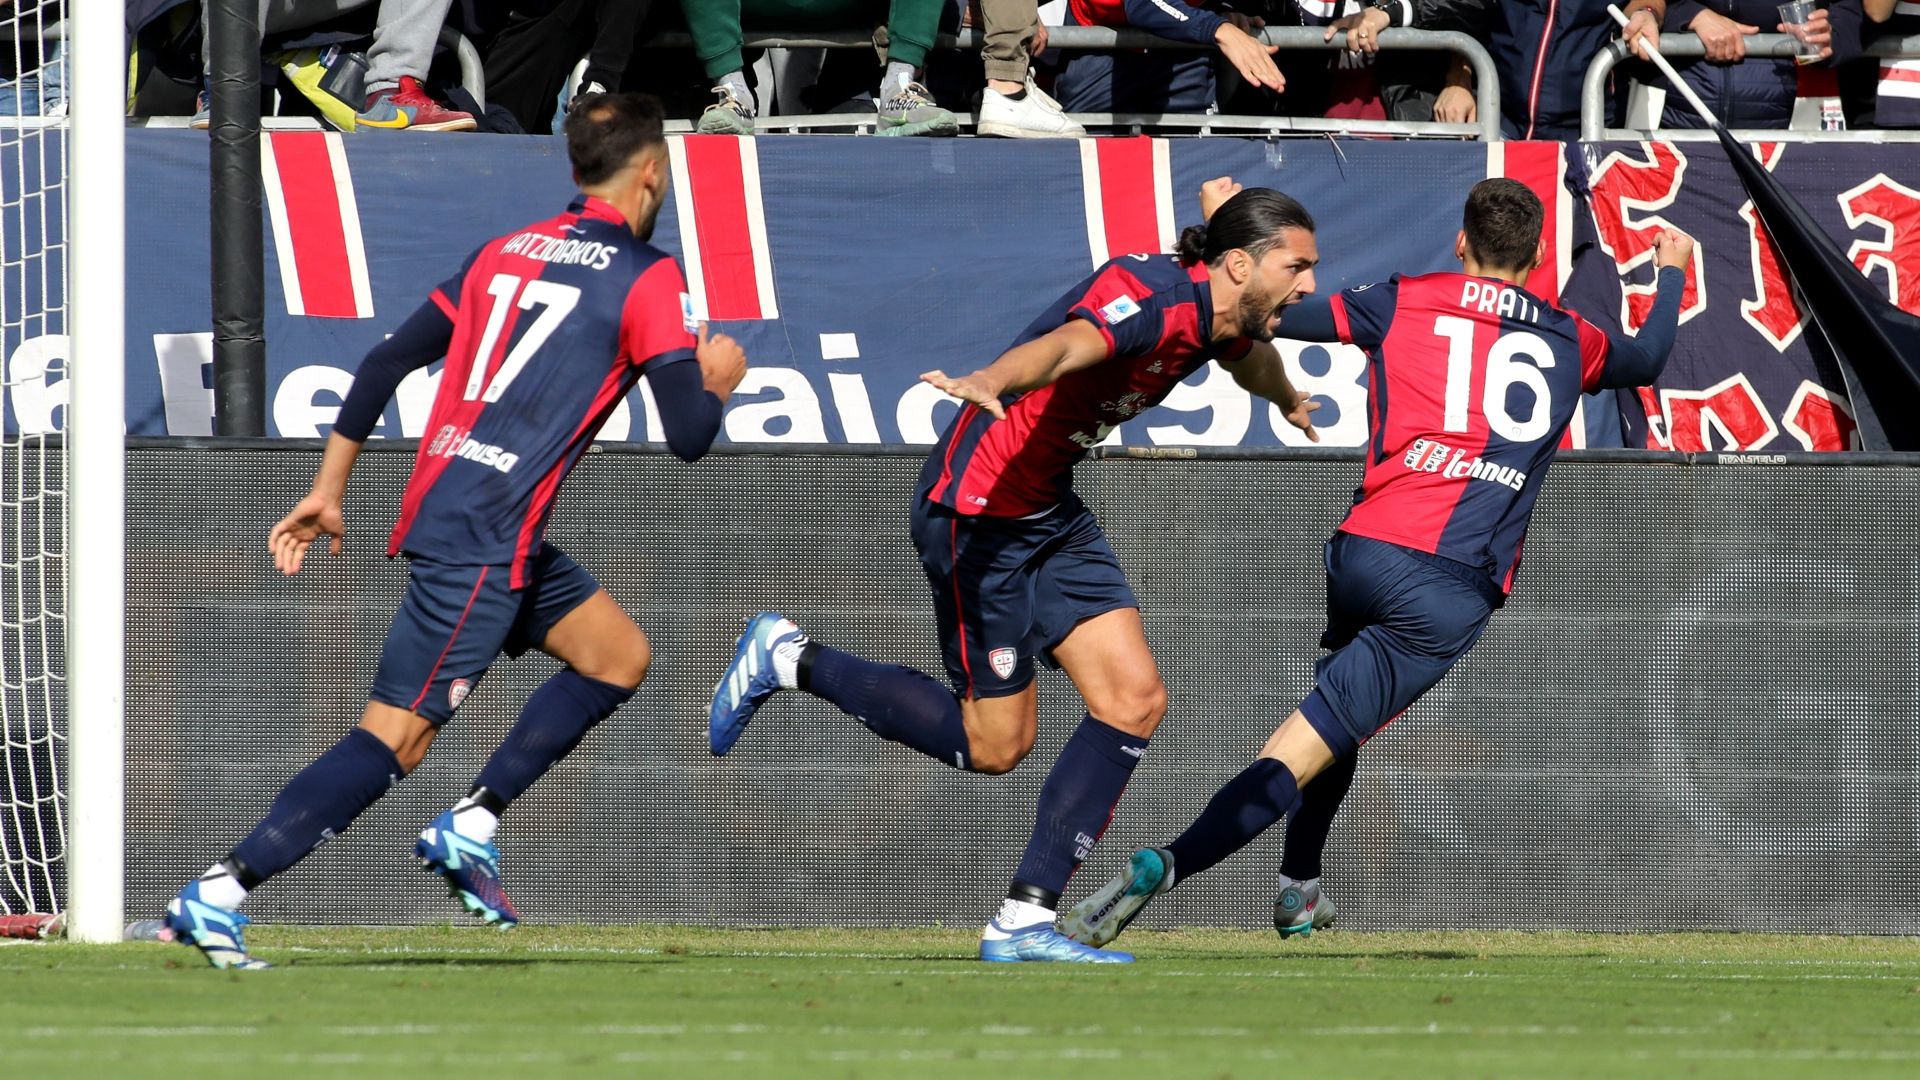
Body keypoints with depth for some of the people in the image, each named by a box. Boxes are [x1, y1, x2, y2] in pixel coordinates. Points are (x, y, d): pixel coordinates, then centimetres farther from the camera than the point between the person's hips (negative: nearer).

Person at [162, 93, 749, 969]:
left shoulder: (505, 253, 16)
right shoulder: (647, 280, -6)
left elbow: (385, 363, 15)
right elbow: (688, 438, -10)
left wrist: (328, 489, 20)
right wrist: (716, 382, 13)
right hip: (482, 540, -9)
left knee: (619, 658, 19)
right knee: (397, 738, -10)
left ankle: (468, 828, 11)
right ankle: (218, 894, -17)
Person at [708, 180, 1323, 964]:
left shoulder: (1224, 317, 4)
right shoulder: (1152, 297, -25)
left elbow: (1253, 362, 32)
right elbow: (1064, 344, -47)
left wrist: (1287, 400, 54)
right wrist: (990, 382, -68)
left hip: (1048, 509, 9)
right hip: (976, 509, -9)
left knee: (1135, 700, -1)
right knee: (996, 743, -1)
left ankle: (1025, 922, 2)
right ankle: (789, 659, 14)